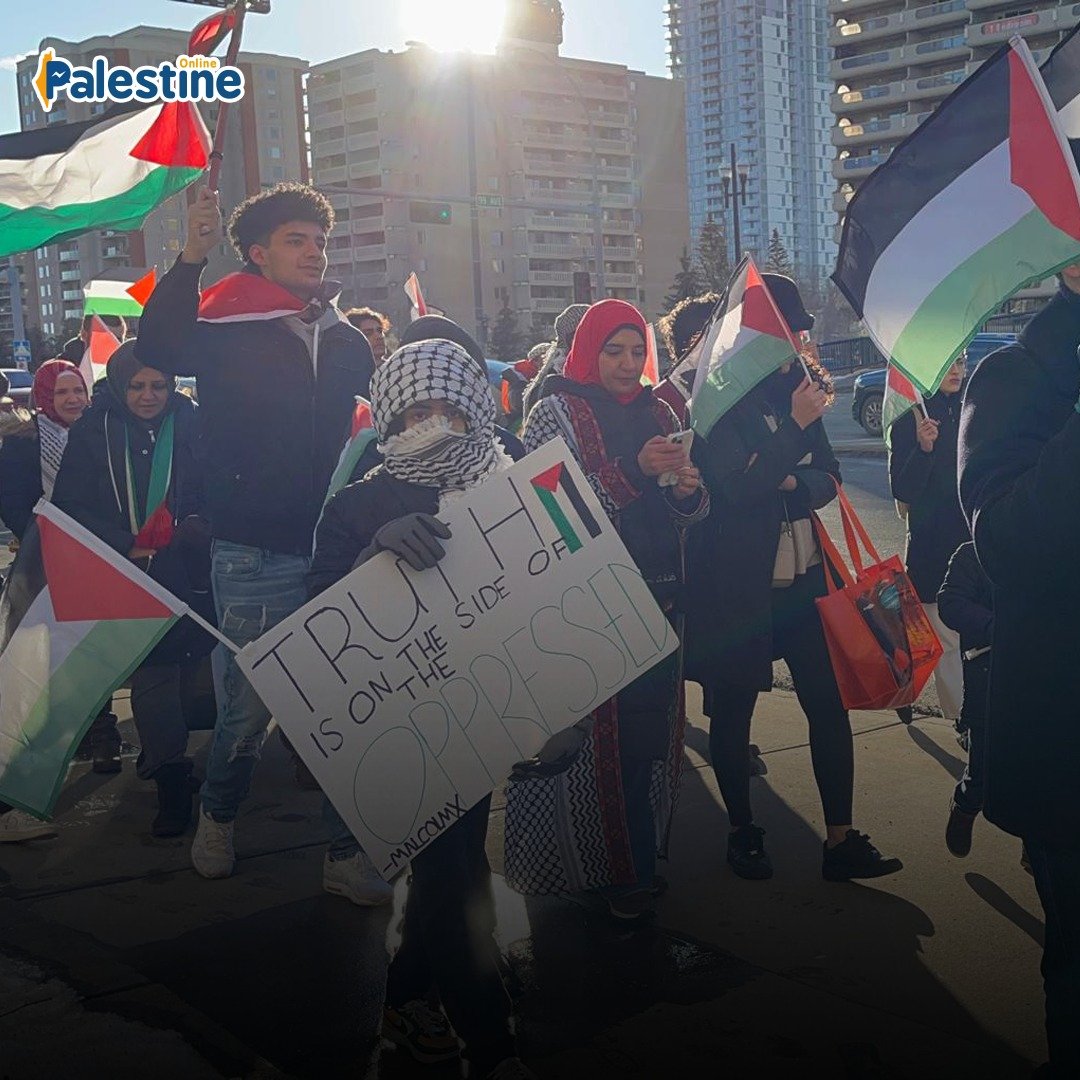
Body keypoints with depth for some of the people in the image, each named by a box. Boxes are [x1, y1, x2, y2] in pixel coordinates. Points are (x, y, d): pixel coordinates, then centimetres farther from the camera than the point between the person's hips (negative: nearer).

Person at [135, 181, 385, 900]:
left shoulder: (342, 339, 14)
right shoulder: (228, 332, -2)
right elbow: (161, 348, -20)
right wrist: (191, 259, -30)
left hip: (334, 546, 4)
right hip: (256, 556, -4)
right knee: (247, 708, 3)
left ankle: (349, 852, 16)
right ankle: (217, 819, 31)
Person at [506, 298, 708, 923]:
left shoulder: (657, 411, 15)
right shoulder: (557, 412, 1)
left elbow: (691, 514, 16)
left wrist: (689, 489, -7)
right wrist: (633, 470, -19)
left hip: (659, 596, 5)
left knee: (651, 729, 5)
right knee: (610, 734, -5)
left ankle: (641, 856, 20)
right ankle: (622, 871, 8)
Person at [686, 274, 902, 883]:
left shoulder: (794, 388, 7)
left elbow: (829, 477, 9)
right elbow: (736, 488, -18)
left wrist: (792, 483, -12)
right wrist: (796, 426, -22)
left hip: (803, 578, 5)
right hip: (736, 583, -5)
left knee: (829, 703, 1)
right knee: (733, 710, 8)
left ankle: (841, 839, 10)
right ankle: (743, 833, 25)